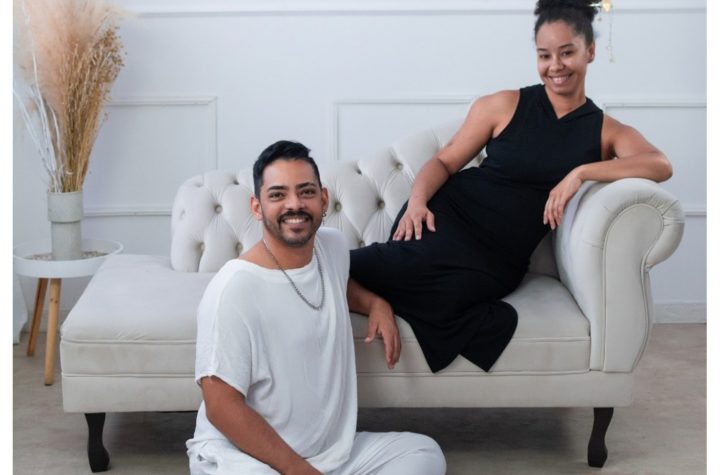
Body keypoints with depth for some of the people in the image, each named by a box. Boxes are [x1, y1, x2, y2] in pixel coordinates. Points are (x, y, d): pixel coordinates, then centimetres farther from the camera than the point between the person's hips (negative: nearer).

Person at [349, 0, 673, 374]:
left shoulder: (607, 132, 7)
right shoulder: (504, 106, 4)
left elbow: (661, 166, -11)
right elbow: (444, 161, 6)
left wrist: (581, 172, -23)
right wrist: (417, 201, -15)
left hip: (500, 258, 1)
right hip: (449, 217, -1)